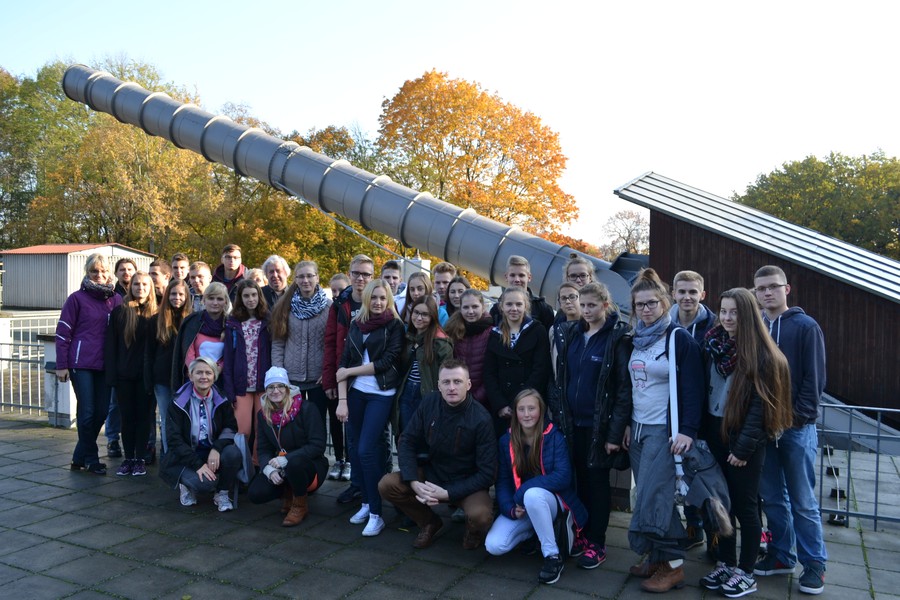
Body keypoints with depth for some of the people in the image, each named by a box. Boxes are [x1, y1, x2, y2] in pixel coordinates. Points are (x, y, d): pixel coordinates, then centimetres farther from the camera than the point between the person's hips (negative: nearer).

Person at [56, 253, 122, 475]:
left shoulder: (116, 300, 8)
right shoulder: (77, 298, -2)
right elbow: (63, 332, -2)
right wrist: (61, 365, -6)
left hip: (105, 365, 4)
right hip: (82, 364, -4)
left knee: (101, 412, 6)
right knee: (87, 413, -2)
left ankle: (80, 458, 22)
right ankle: (91, 460, 13)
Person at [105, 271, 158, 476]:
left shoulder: (155, 315, 2)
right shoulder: (119, 312, 2)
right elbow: (110, 344, 0)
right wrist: (111, 373, -7)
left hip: (146, 374, 0)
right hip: (124, 374, 0)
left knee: (144, 416, 4)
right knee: (127, 417, 7)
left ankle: (140, 459, 14)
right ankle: (128, 458, 18)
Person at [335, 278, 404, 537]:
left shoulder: (395, 326, -3)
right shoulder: (356, 324, 8)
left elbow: (387, 362, -12)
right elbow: (344, 362, 3)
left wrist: (349, 371, -8)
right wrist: (342, 399, -6)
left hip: (381, 394, -4)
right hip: (356, 392, 4)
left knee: (367, 449, -10)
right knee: (355, 449, 7)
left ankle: (376, 513, 1)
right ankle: (367, 502, 24)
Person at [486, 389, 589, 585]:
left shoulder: (554, 437, -12)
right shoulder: (506, 440, -3)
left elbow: (563, 477, -21)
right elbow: (502, 481, -3)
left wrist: (524, 491, -27)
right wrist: (511, 509, -21)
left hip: (550, 501, -4)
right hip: (520, 505, 4)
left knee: (532, 494, -39)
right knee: (494, 546, -18)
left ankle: (553, 555, -20)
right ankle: (532, 532, 13)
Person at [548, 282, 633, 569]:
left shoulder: (618, 337, -9)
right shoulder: (569, 333, 7)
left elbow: (624, 387, -12)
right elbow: (560, 379, 11)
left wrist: (616, 431, -16)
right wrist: (557, 414, 5)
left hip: (600, 424, -5)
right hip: (572, 421, 5)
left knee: (597, 480, 5)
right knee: (579, 478, 13)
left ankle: (597, 543, 18)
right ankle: (584, 533, 28)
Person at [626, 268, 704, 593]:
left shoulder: (679, 338, -10)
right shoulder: (637, 340, 10)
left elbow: (693, 388, -13)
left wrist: (688, 430, -19)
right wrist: (627, 424, 15)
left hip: (664, 430, -7)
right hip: (639, 428, 7)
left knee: (651, 498, -7)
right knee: (651, 495, 10)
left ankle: (672, 565, 8)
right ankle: (659, 557, 22)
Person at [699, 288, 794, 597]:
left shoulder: (760, 354, -12)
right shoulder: (712, 344, 5)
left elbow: (760, 403, -14)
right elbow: (703, 390, 7)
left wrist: (744, 447, -15)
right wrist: (701, 432, 2)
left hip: (744, 438, -5)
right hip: (714, 433, 6)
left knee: (744, 506, 5)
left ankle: (745, 574, 20)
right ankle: (726, 564, 27)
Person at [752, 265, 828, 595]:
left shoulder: (806, 326, -4)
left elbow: (815, 378, -7)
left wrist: (798, 417, -13)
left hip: (797, 427, -4)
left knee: (803, 501, 3)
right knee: (772, 497, 12)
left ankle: (814, 564, 17)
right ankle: (781, 555, 26)